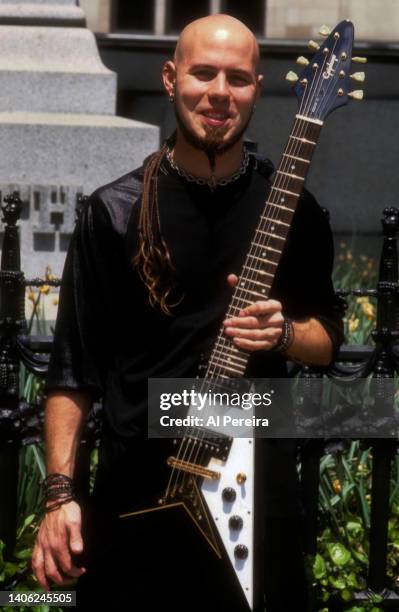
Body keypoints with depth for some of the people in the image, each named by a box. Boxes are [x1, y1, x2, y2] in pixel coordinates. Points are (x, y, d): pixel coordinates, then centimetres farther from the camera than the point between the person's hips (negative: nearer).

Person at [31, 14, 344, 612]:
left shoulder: (291, 209, 3)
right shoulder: (113, 213, -3)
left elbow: (328, 335, 13)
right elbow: (74, 366, -1)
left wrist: (283, 332, -10)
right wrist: (60, 494, -10)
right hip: (133, 496, -1)